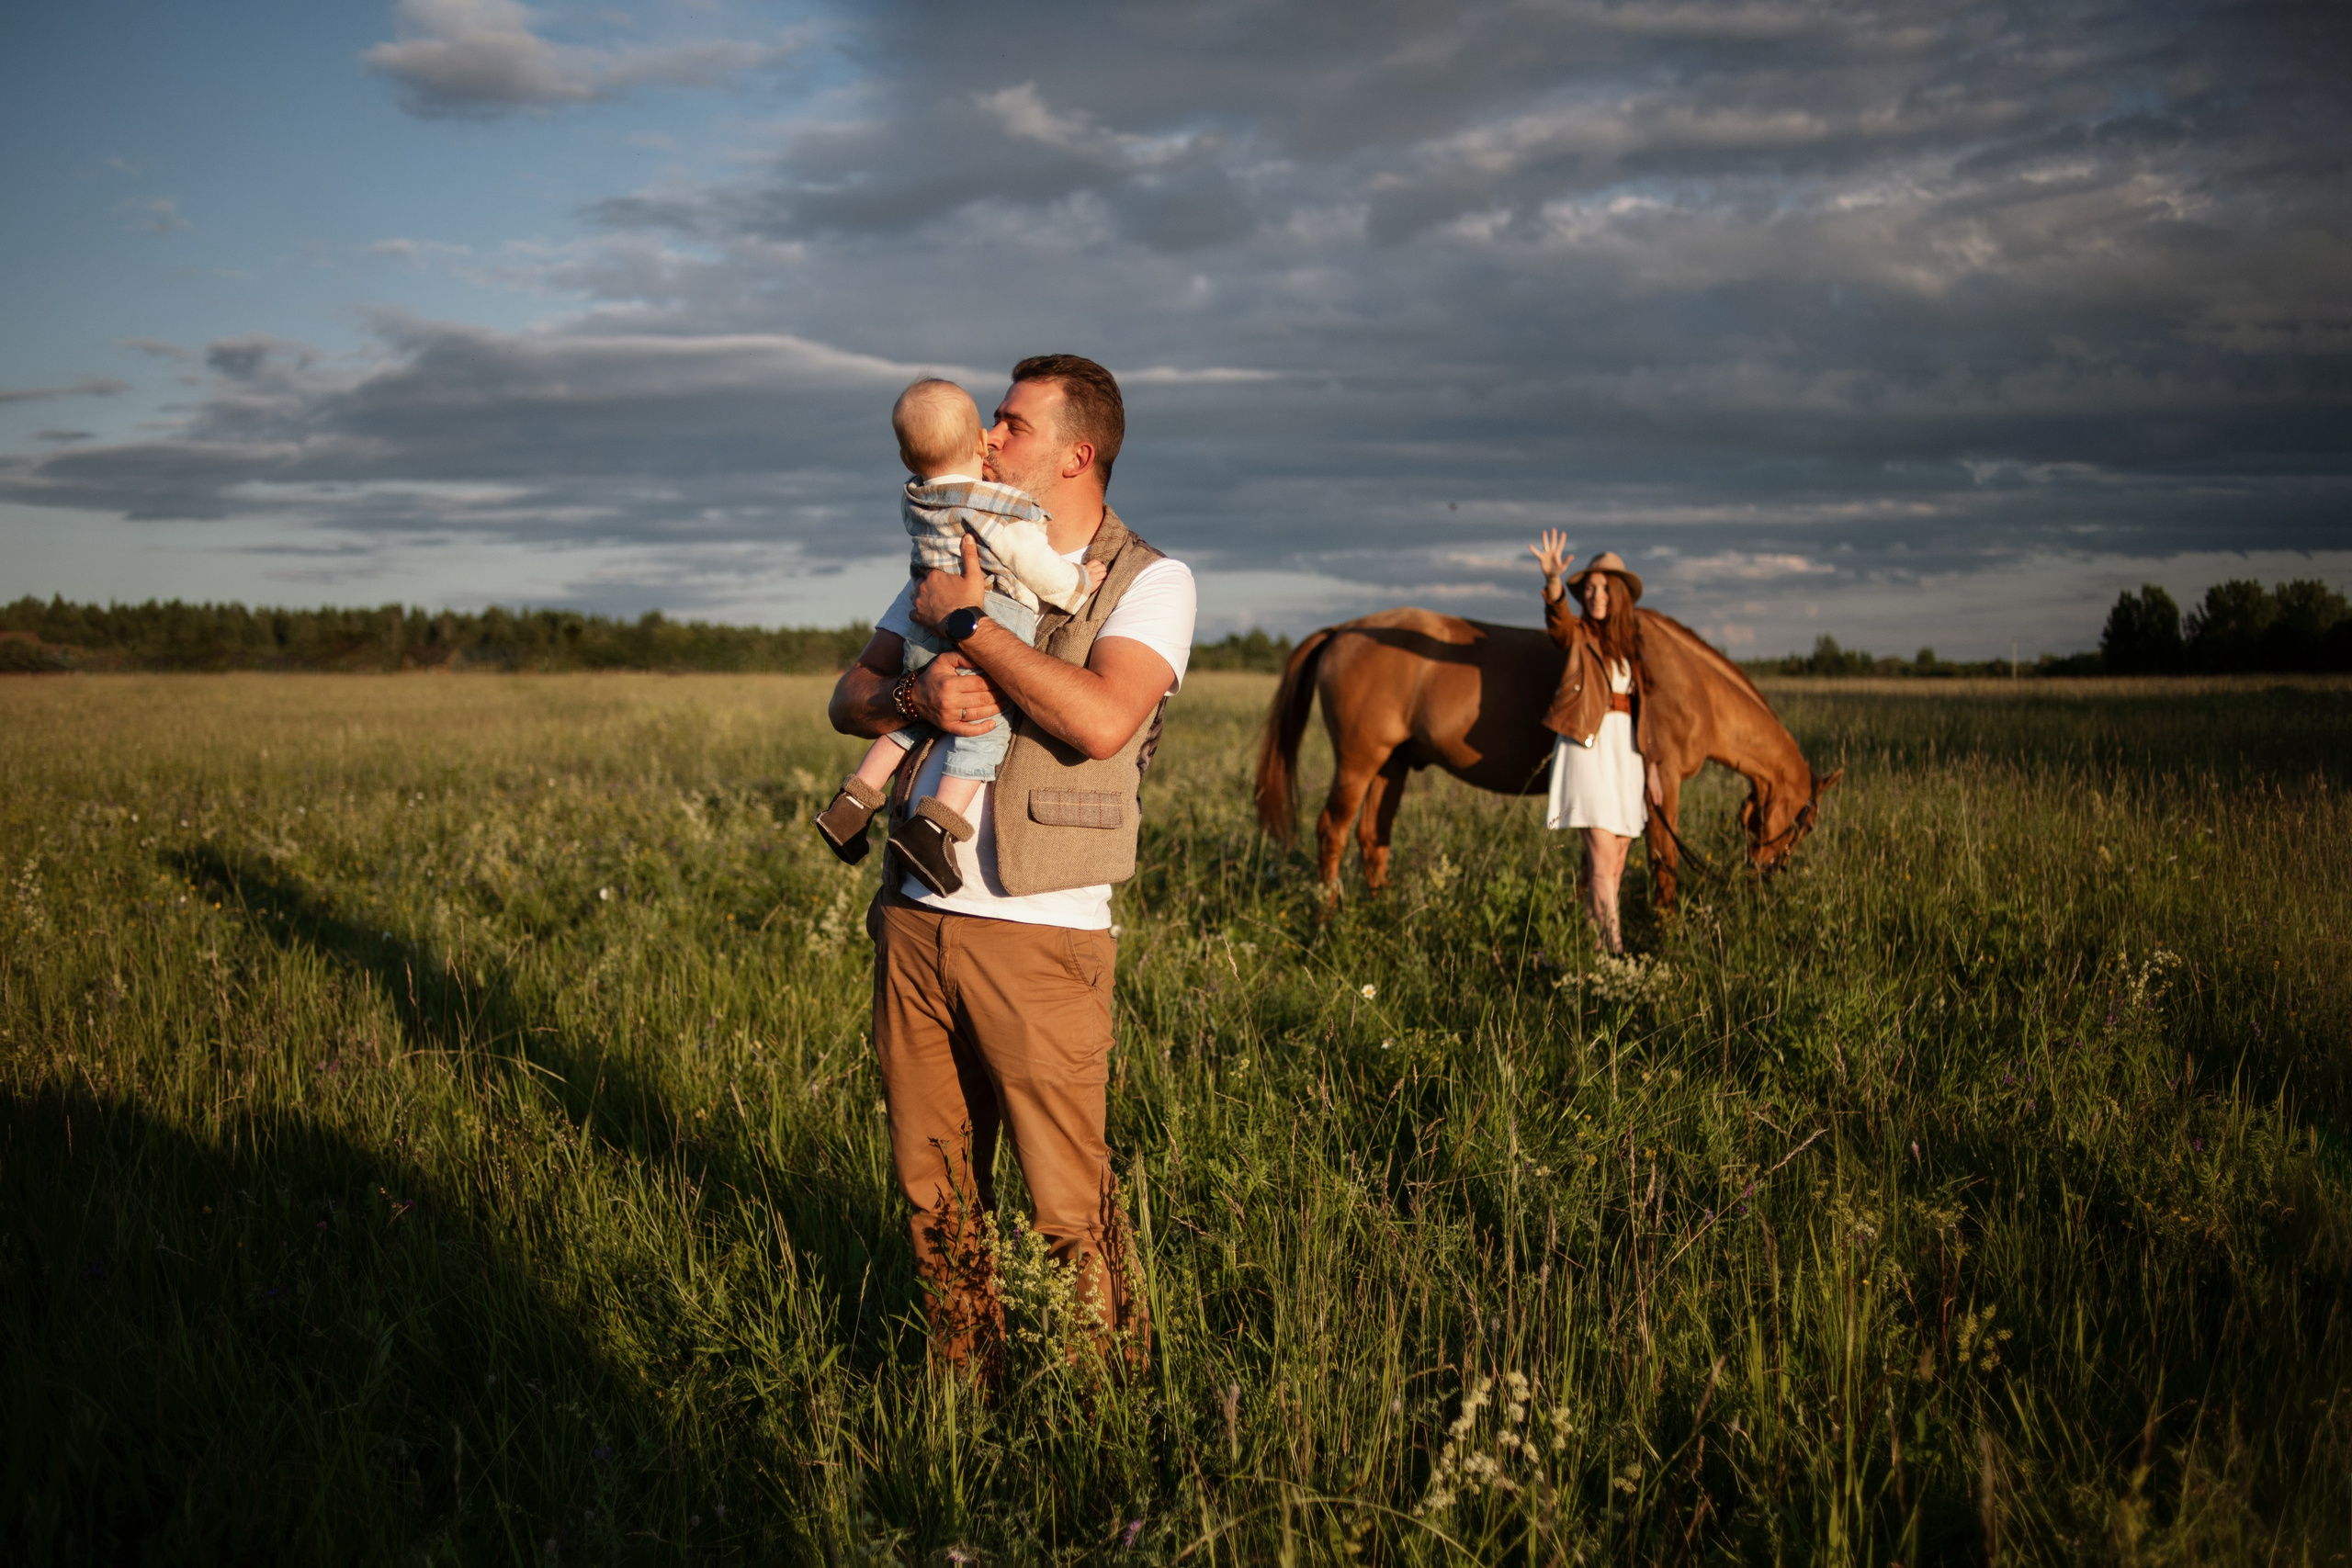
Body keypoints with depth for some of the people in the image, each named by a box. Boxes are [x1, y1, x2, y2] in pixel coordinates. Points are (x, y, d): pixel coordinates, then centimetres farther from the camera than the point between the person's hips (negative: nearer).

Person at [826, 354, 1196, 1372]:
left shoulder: (1149, 583, -3)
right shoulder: (958, 563, 14)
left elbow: (1103, 721, -21)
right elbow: (849, 698, 13)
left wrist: (968, 622, -14)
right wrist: (917, 696, -10)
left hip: (1040, 935, -5)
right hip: (915, 915, 5)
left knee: (1067, 1201, -1)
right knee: (932, 1182, 13)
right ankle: (963, 1375, 28)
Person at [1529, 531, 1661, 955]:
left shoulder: (1629, 646, 17)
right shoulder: (1578, 637, 0)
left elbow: (1640, 709, 19)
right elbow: (1558, 615, -24)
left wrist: (1650, 763, 14)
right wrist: (1552, 578, -45)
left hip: (1625, 753, 6)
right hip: (1588, 748, -6)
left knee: (1615, 863, 8)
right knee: (1602, 856, -14)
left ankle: (1592, 942, 18)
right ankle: (1613, 951, -17)